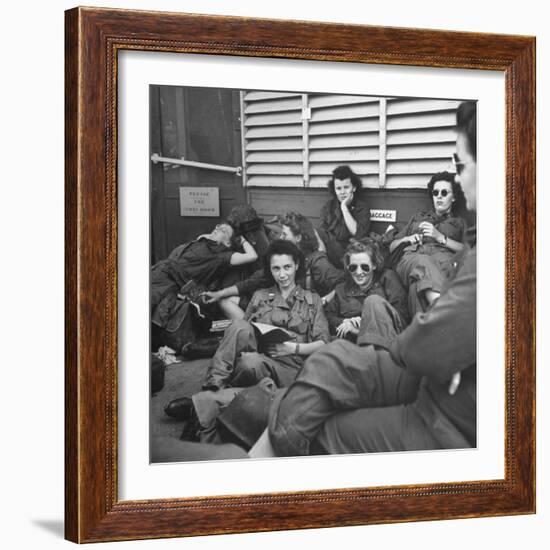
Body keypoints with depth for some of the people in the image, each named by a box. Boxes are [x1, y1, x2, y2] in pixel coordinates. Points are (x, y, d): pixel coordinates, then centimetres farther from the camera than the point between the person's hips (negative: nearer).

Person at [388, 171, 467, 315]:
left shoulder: (459, 222, 31)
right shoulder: (418, 217, 39)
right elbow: (392, 246, 34)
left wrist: (440, 237, 1)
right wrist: (407, 239, 12)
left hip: (442, 255, -1)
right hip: (411, 257, 1)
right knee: (423, 263, -42)